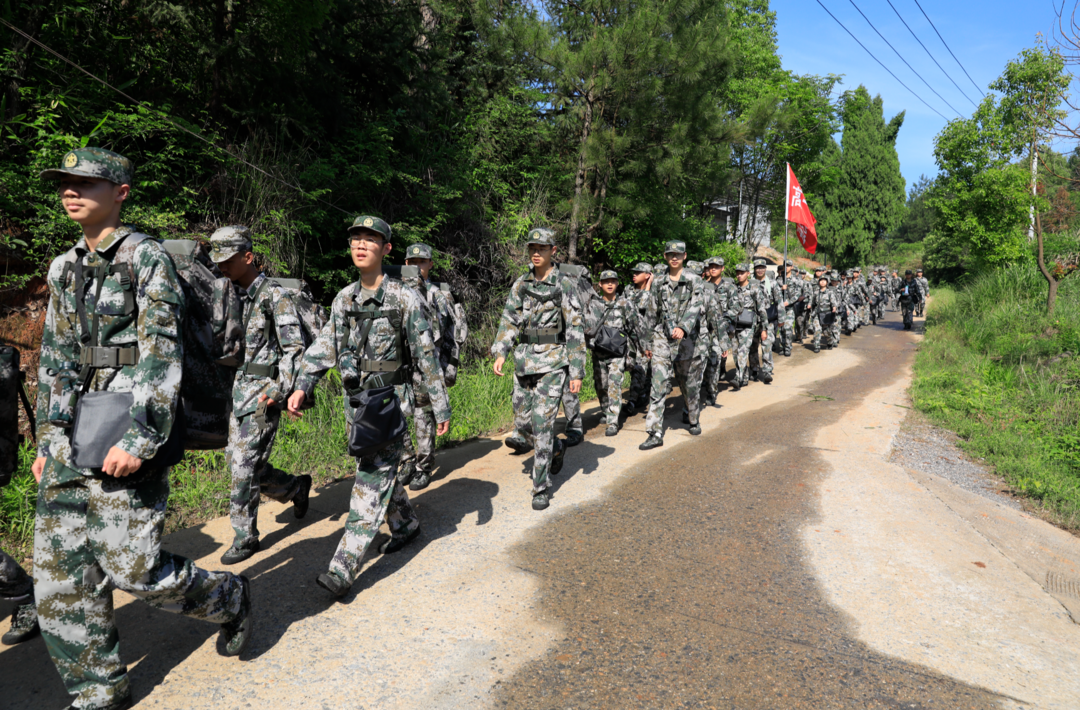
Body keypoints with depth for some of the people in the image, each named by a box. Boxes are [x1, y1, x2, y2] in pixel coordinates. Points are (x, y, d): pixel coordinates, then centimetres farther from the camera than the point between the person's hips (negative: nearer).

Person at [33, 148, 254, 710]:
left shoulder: (146, 258, -6)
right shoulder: (63, 267, 15)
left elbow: (162, 355, -13)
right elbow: (54, 359, 19)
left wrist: (140, 437, -20)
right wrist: (46, 439, 18)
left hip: (126, 430, -7)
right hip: (71, 432, 7)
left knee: (132, 565, -5)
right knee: (61, 572, 7)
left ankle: (228, 598, 22)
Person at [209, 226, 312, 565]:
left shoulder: (275, 296, -10)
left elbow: (294, 348, -13)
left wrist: (278, 390, -22)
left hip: (263, 391, -8)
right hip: (238, 389, 8)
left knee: (244, 466, -7)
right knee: (242, 464, 12)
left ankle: (245, 537, 7)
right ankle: (297, 487, 33)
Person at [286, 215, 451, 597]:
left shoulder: (405, 298, -9)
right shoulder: (344, 299, 7)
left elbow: (427, 356, -7)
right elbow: (323, 347, 4)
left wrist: (441, 407, -5)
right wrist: (302, 386, -11)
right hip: (355, 399, 6)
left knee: (372, 480, -8)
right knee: (381, 471, 18)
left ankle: (343, 569, -9)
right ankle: (406, 524, 41)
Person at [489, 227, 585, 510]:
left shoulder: (564, 286, -6)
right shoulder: (520, 284, 8)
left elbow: (575, 331, -6)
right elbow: (509, 321, 10)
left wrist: (577, 372, -9)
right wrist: (500, 352, -6)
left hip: (553, 362, -5)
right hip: (524, 361, 5)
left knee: (542, 423, -9)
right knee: (523, 420, 10)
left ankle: (542, 488, 2)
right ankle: (557, 448, 40)